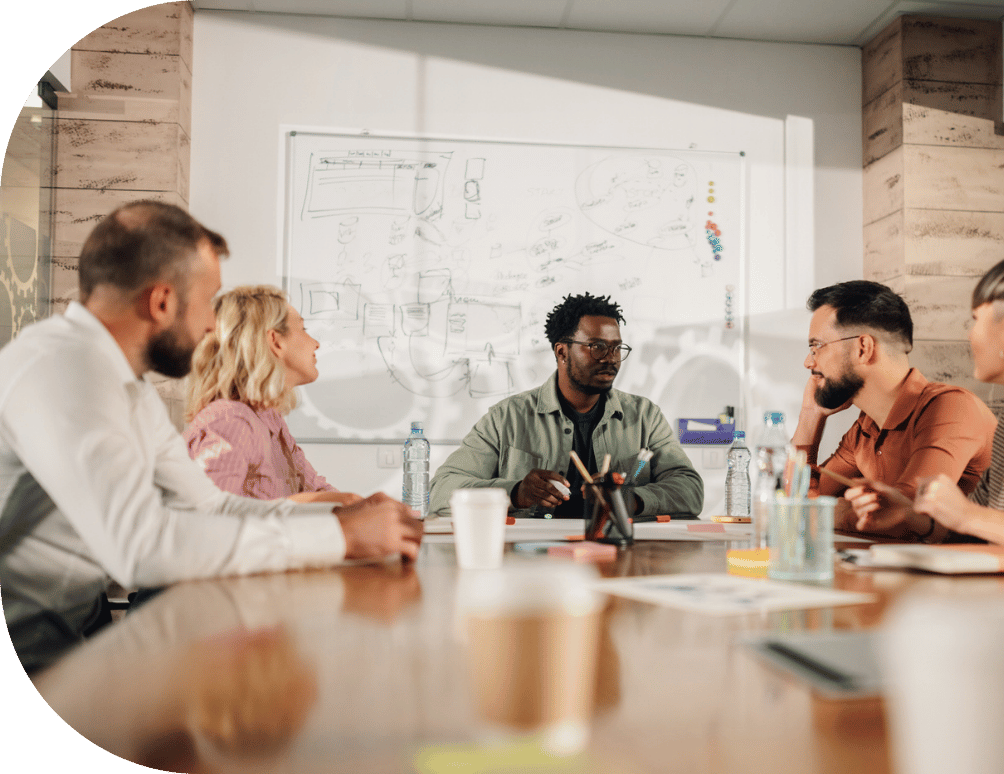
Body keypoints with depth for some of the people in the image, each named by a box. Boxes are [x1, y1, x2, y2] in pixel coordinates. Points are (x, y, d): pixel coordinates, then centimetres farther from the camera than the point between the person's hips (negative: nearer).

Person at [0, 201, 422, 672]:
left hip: (72, 638, 9)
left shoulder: (128, 387, 12)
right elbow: (141, 547, -33)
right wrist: (340, 534, -26)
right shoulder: (63, 367, -22)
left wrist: (347, 514, -2)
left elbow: (208, 505, 12)